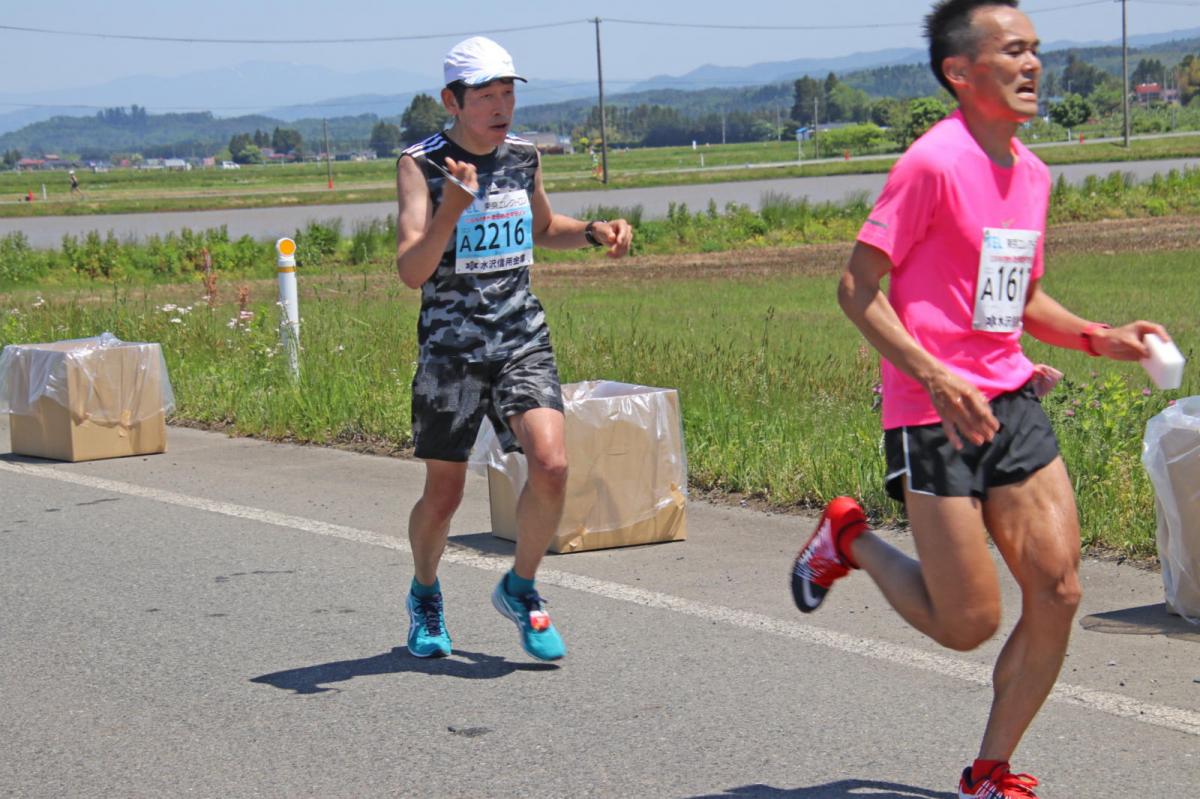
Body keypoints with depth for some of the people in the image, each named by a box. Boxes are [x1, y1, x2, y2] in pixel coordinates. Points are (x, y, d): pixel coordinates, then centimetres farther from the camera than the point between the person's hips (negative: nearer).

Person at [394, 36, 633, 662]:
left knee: (551, 465, -17)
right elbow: (412, 272, -19)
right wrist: (452, 209, -33)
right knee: (443, 494, 5)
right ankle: (424, 594, 35)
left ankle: (520, 588, 6)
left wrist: (594, 231, 8)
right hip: (449, 348, -3)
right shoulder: (421, 164, -10)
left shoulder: (523, 155, 5)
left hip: (523, 340, 3)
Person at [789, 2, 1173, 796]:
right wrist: (937, 378, -23)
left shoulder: (1031, 171, 10)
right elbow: (858, 287, -15)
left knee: (1058, 593, -1)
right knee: (969, 625, -3)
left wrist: (1098, 337, 6)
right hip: (934, 415, -7)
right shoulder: (933, 163, -15)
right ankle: (849, 541, 25)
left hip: (1011, 402, 7)